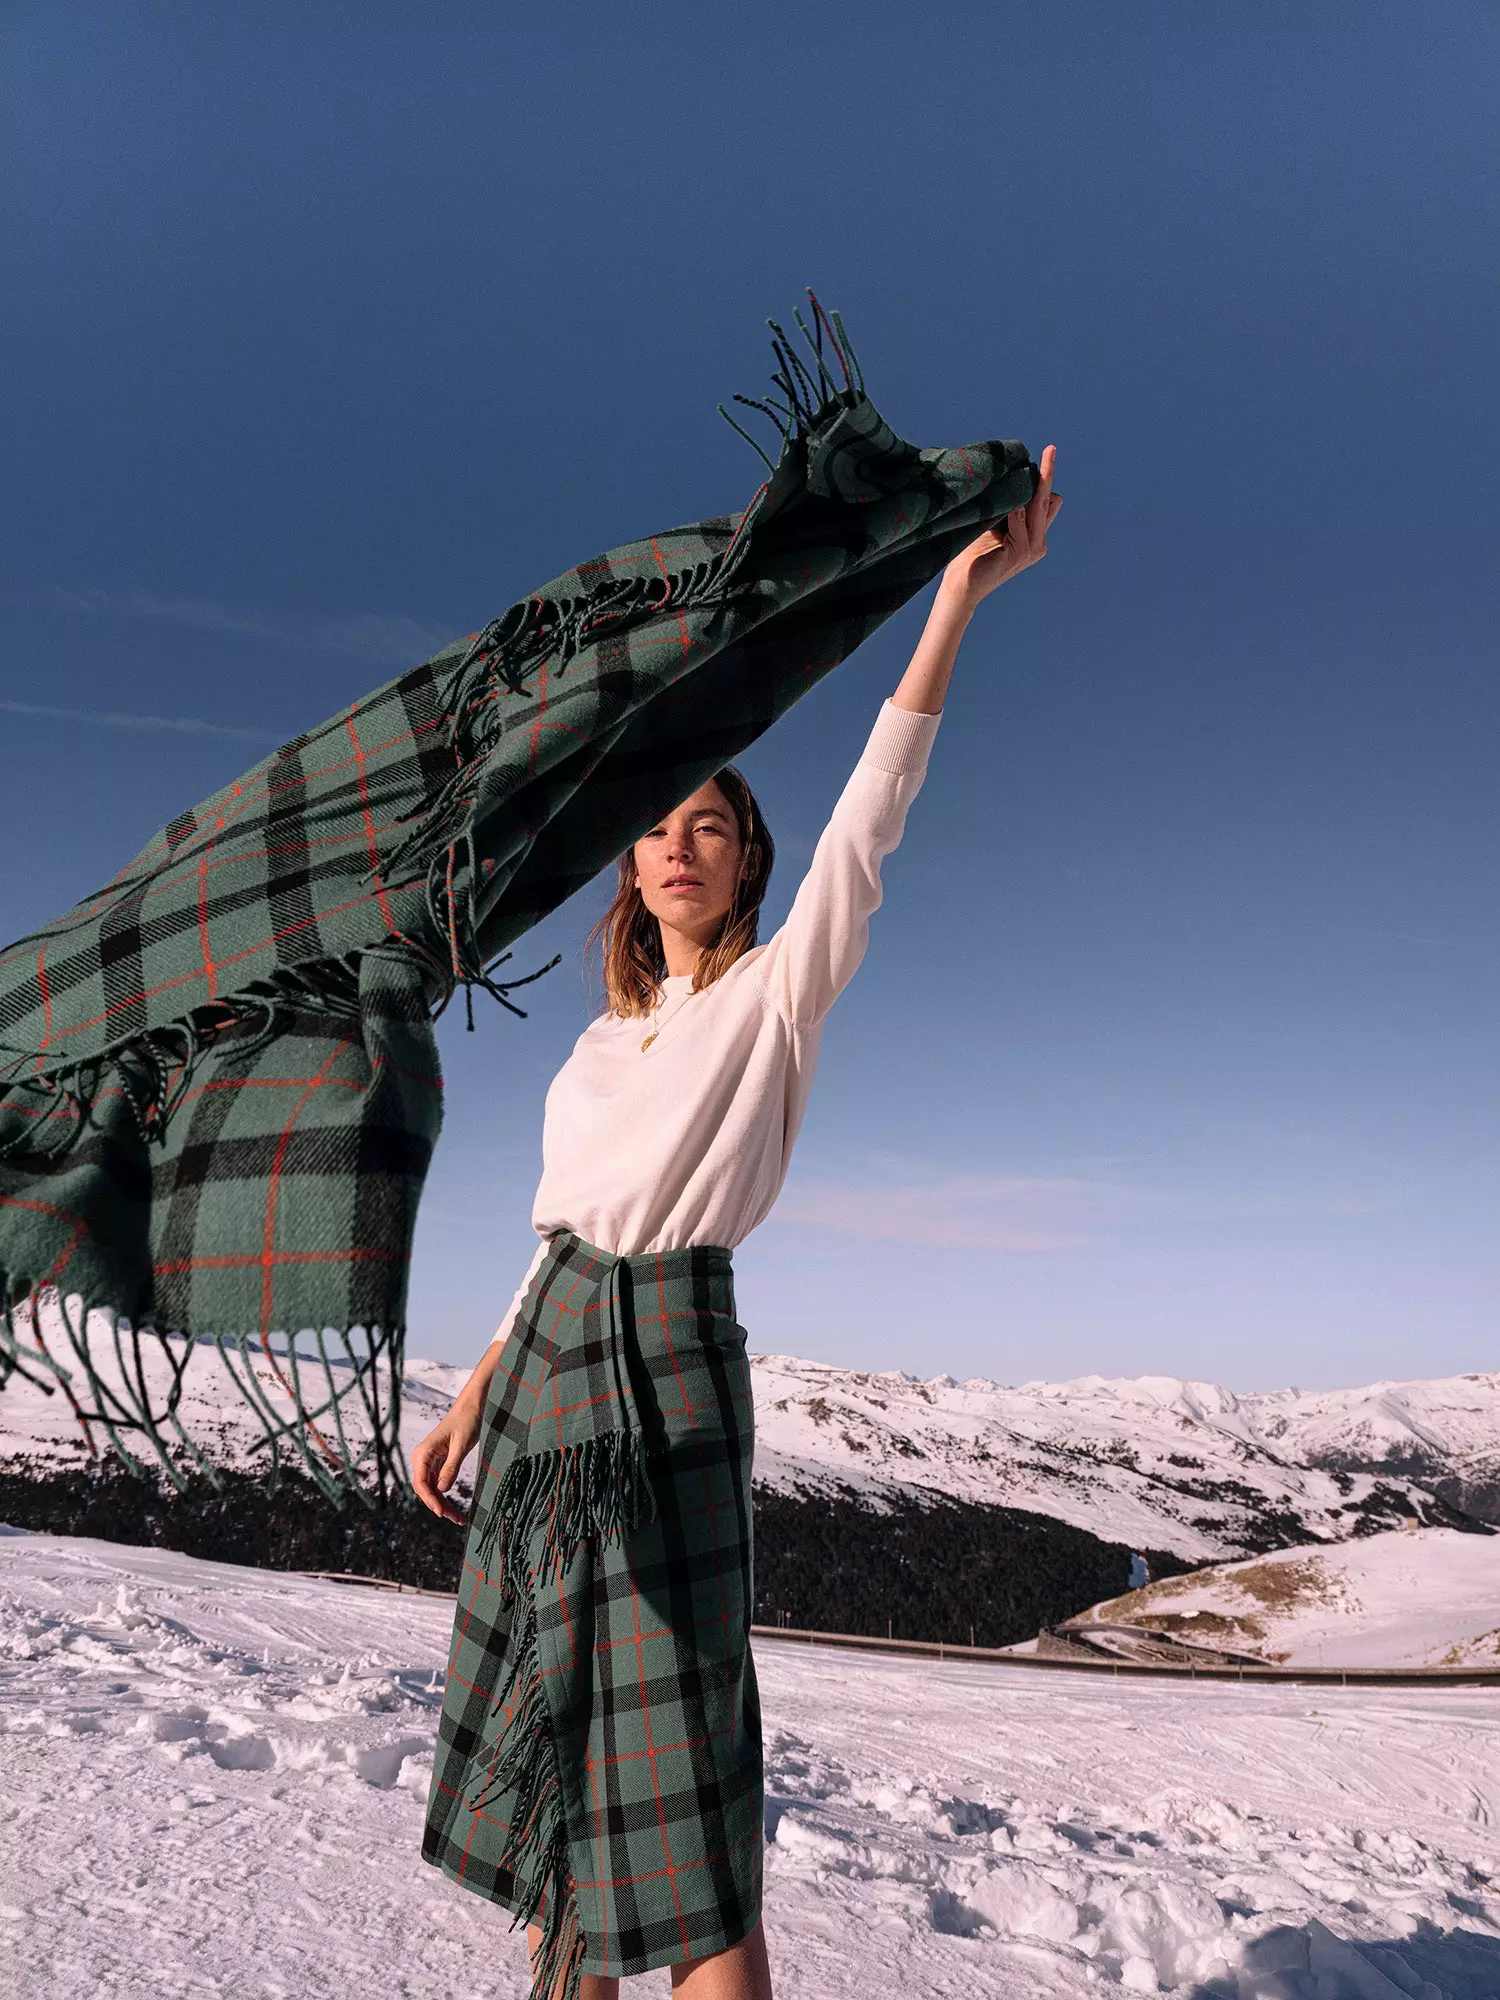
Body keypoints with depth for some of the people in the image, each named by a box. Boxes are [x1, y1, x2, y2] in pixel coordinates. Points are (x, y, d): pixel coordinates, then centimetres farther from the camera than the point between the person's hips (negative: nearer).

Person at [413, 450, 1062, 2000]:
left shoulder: (778, 994, 0)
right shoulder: (610, 1036, 16)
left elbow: (868, 822, -14)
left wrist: (961, 591, -19)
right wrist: (476, 1397, 18)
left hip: (668, 1363, -7)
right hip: (547, 1361, 7)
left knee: (669, 1768, -5)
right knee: (542, 1728, 16)